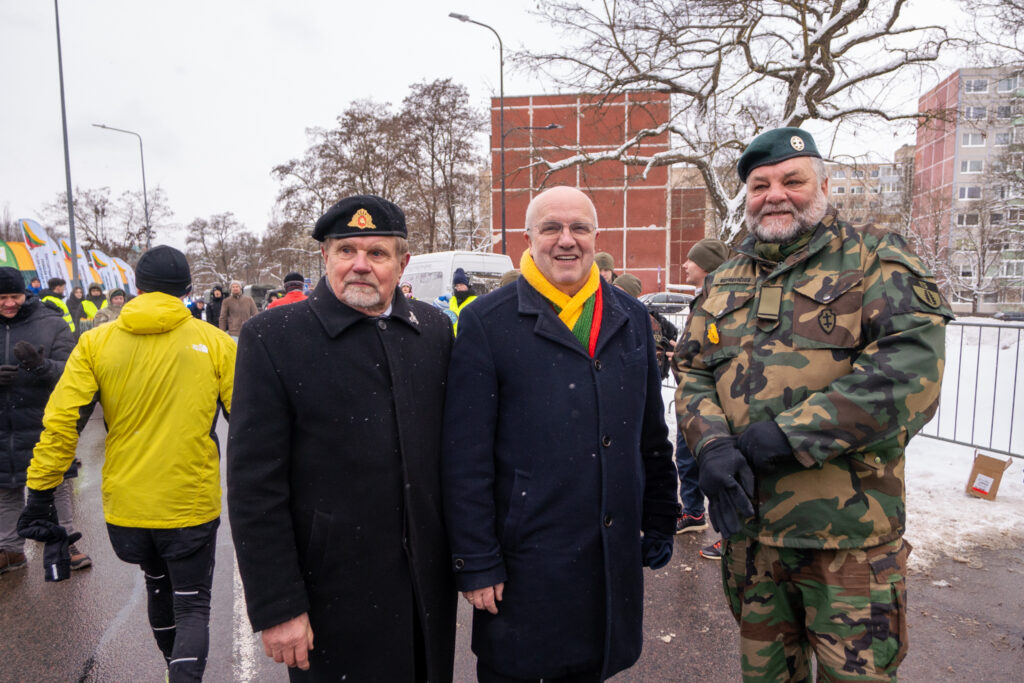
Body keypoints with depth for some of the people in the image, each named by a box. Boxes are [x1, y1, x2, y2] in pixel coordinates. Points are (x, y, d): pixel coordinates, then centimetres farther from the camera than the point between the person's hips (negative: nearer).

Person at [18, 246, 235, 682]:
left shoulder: (95, 342, -2)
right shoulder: (214, 343, -8)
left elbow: (59, 421, -7)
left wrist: (39, 493, 1)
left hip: (126, 504, 3)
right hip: (191, 503, -3)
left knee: (157, 584, 29)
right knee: (192, 606, 11)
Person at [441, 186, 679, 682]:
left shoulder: (631, 317, 6)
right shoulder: (486, 323, -9)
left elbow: (652, 433, 11)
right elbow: (465, 459, -10)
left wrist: (660, 524, 12)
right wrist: (475, 562, -10)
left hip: (614, 560, 5)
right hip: (525, 562, -4)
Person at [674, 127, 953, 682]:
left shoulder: (874, 259, -3)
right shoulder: (723, 282, 11)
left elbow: (911, 367, -16)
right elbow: (692, 371, 6)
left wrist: (788, 436, -20)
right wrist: (712, 445, -13)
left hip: (849, 536, -4)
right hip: (747, 528, 5)